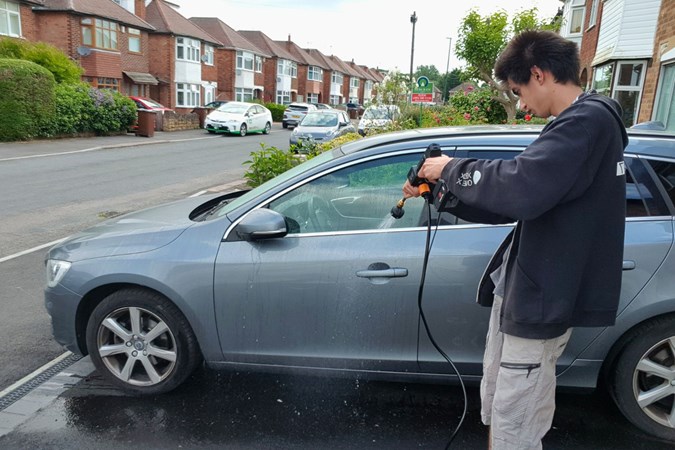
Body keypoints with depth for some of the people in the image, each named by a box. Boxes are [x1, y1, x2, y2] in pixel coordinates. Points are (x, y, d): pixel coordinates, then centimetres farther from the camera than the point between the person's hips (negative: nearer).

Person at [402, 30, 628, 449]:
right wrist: (444, 192, 6)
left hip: (540, 298, -10)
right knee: (496, 402, 21)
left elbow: (521, 187, -33)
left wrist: (453, 169, -17)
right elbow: (516, 201, 16)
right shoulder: (576, 124, 17)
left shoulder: (590, 120, -17)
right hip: (519, 288, 10)